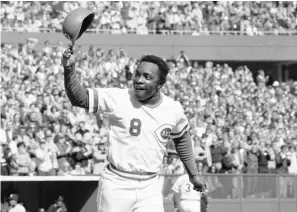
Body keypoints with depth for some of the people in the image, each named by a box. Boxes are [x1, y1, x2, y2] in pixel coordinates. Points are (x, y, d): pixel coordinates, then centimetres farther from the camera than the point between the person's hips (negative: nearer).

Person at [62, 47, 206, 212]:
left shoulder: (173, 110, 0)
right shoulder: (118, 98, -10)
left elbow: (181, 137, 19)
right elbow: (79, 98, -16)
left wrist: (193, 174, 24)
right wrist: (69, 69, -33)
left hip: (149, 188, 2)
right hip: (116, 185, -2)